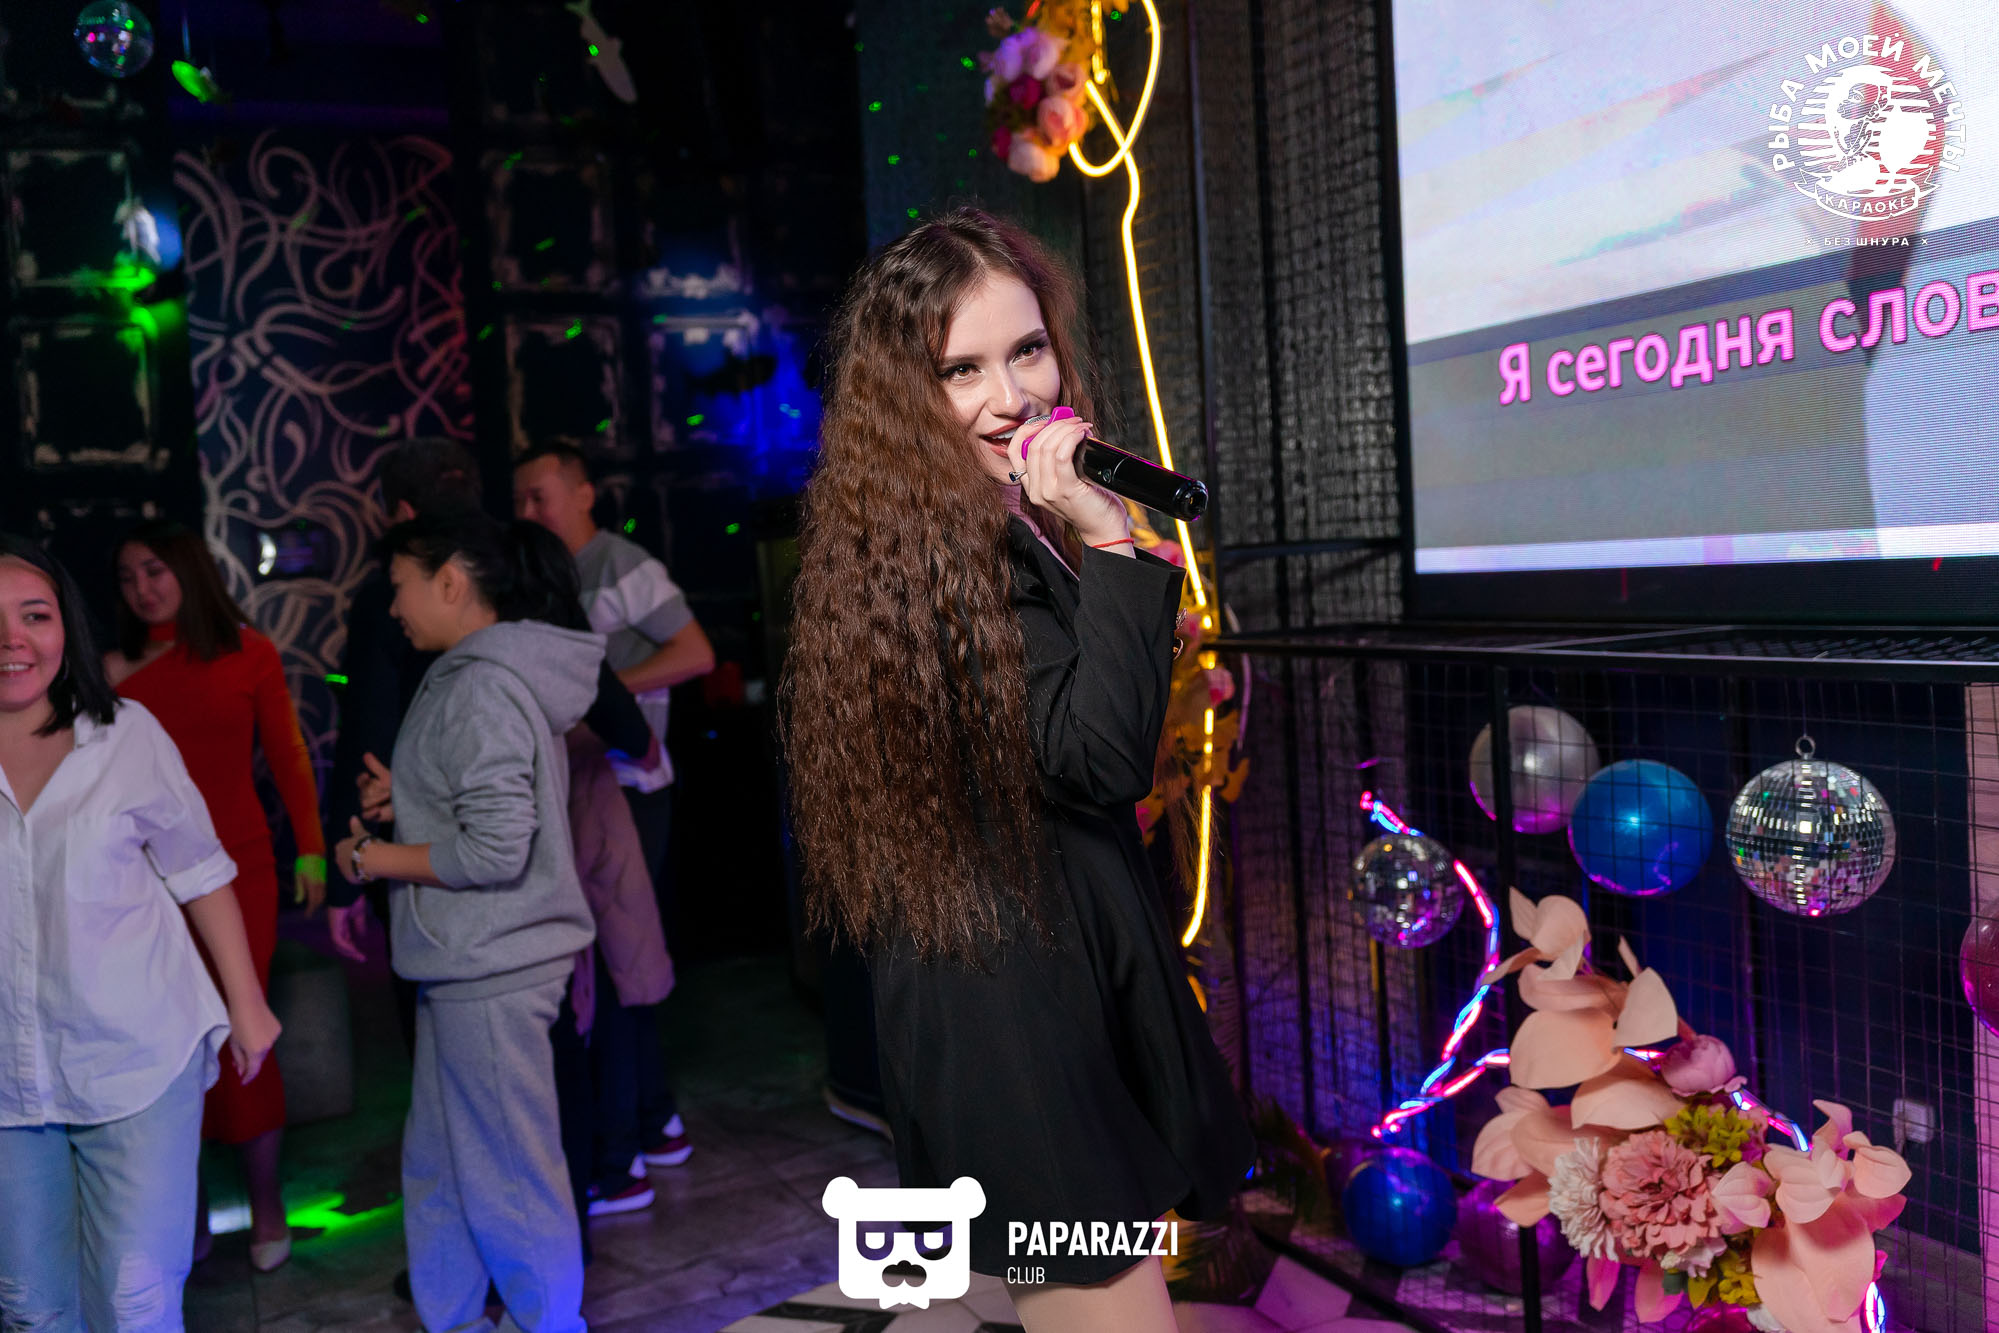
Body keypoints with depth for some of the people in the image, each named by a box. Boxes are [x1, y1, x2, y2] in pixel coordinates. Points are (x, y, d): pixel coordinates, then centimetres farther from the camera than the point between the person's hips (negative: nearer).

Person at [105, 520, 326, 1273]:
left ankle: (266, 1208, 11)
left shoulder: (246, 653, 3)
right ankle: (186, 1211, 16)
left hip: (235, 867, -2)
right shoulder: (122, 668, 8)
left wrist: (311, 850, 2)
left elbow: (288, 756, 4)